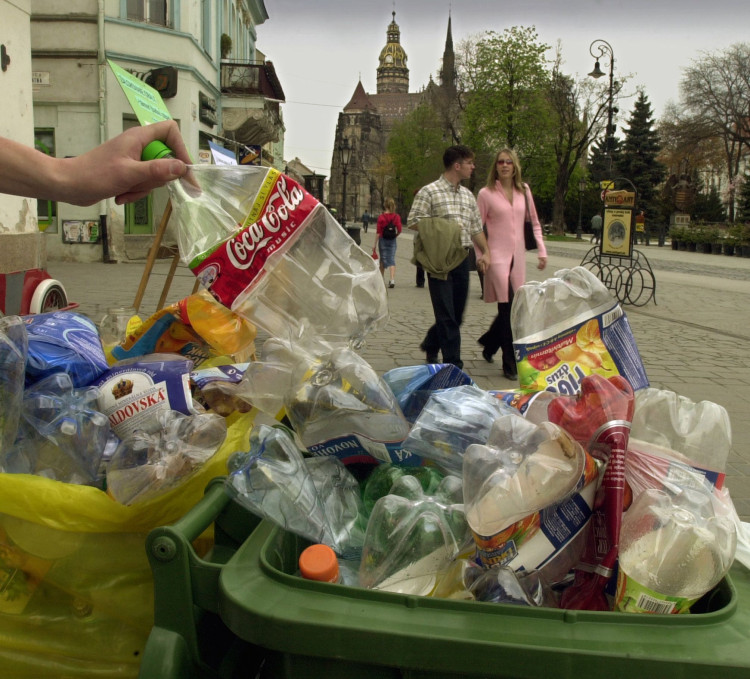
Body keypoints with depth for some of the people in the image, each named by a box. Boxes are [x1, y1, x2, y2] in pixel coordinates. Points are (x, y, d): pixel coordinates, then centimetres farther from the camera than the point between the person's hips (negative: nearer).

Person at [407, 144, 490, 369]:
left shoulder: (468, 195, 17)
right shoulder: (429, 192, -4)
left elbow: (476, 228, 20)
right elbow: (413, 221, -8)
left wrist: (485, 252, 10)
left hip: (462, 258, 7)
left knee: (457, 312, 13)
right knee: (447, 315, -5)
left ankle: (430, 344, 36)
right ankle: (453, 364, 1)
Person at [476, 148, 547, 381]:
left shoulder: (524, 191, 10)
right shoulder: (486, 193, 0)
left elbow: (535, 222, 16)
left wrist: (542, 250, 9)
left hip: (518, 256, 5)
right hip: (497, 255, -5)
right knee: (508, 308, -11)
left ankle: (489, 342, 34)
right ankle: (510, 365, -4)